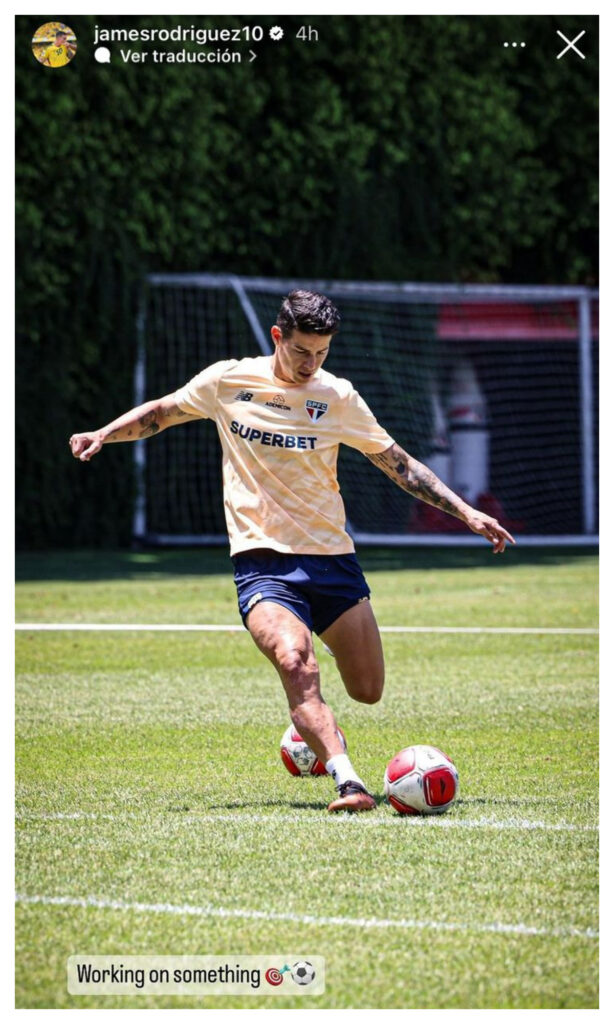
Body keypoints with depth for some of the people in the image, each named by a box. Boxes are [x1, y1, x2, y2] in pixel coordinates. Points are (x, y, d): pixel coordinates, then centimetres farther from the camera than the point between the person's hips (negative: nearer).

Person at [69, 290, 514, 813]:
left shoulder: (338, 397, 3)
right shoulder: (229, 381, 1)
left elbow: (399, 464, 11)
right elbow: (161, 412, 17)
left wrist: (466, 512, 6)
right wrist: (104, 434, 1)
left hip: (332, 556, 3)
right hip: (261, 561, -3)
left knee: (368, 690, 3)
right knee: (296, 663, -30)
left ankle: (312, 723, 38)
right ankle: (348, 783, -37)